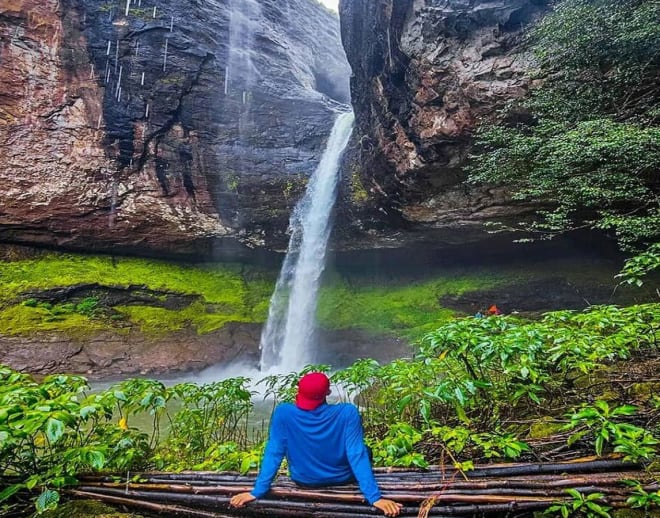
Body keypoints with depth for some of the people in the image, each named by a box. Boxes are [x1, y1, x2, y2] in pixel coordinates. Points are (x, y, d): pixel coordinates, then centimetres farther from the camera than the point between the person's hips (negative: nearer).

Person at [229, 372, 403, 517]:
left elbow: (273, 453, -20)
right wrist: (375, 497, -21)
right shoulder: (347, 412, -28)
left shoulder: (283, 413, -26)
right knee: (363, 451, 31)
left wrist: (257, 491, -10)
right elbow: (357, 455, -28)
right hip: (342, 478, -1)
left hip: (304, 480, 2)